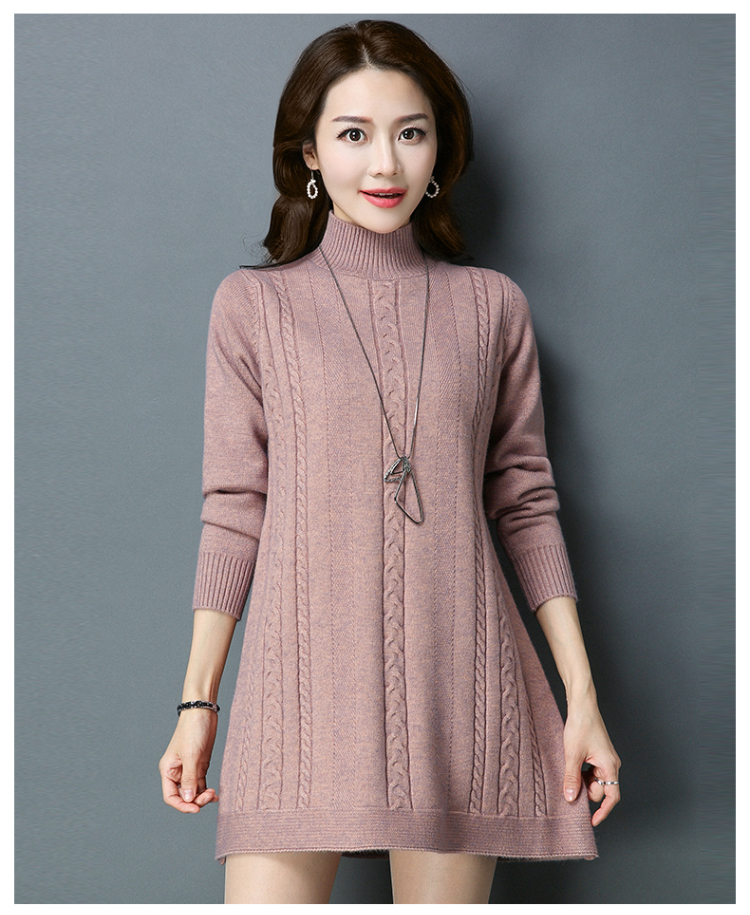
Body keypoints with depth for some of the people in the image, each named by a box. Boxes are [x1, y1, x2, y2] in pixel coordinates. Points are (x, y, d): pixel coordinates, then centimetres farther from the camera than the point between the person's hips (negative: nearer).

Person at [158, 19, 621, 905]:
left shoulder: (492, 306, 9)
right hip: (303, 680, -1)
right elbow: (235, 511, 6)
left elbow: (526, 503, 9)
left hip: (458, 686, 1)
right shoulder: (253, 305, 5)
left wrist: (584, 698, 5)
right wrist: (196, 703, 3)